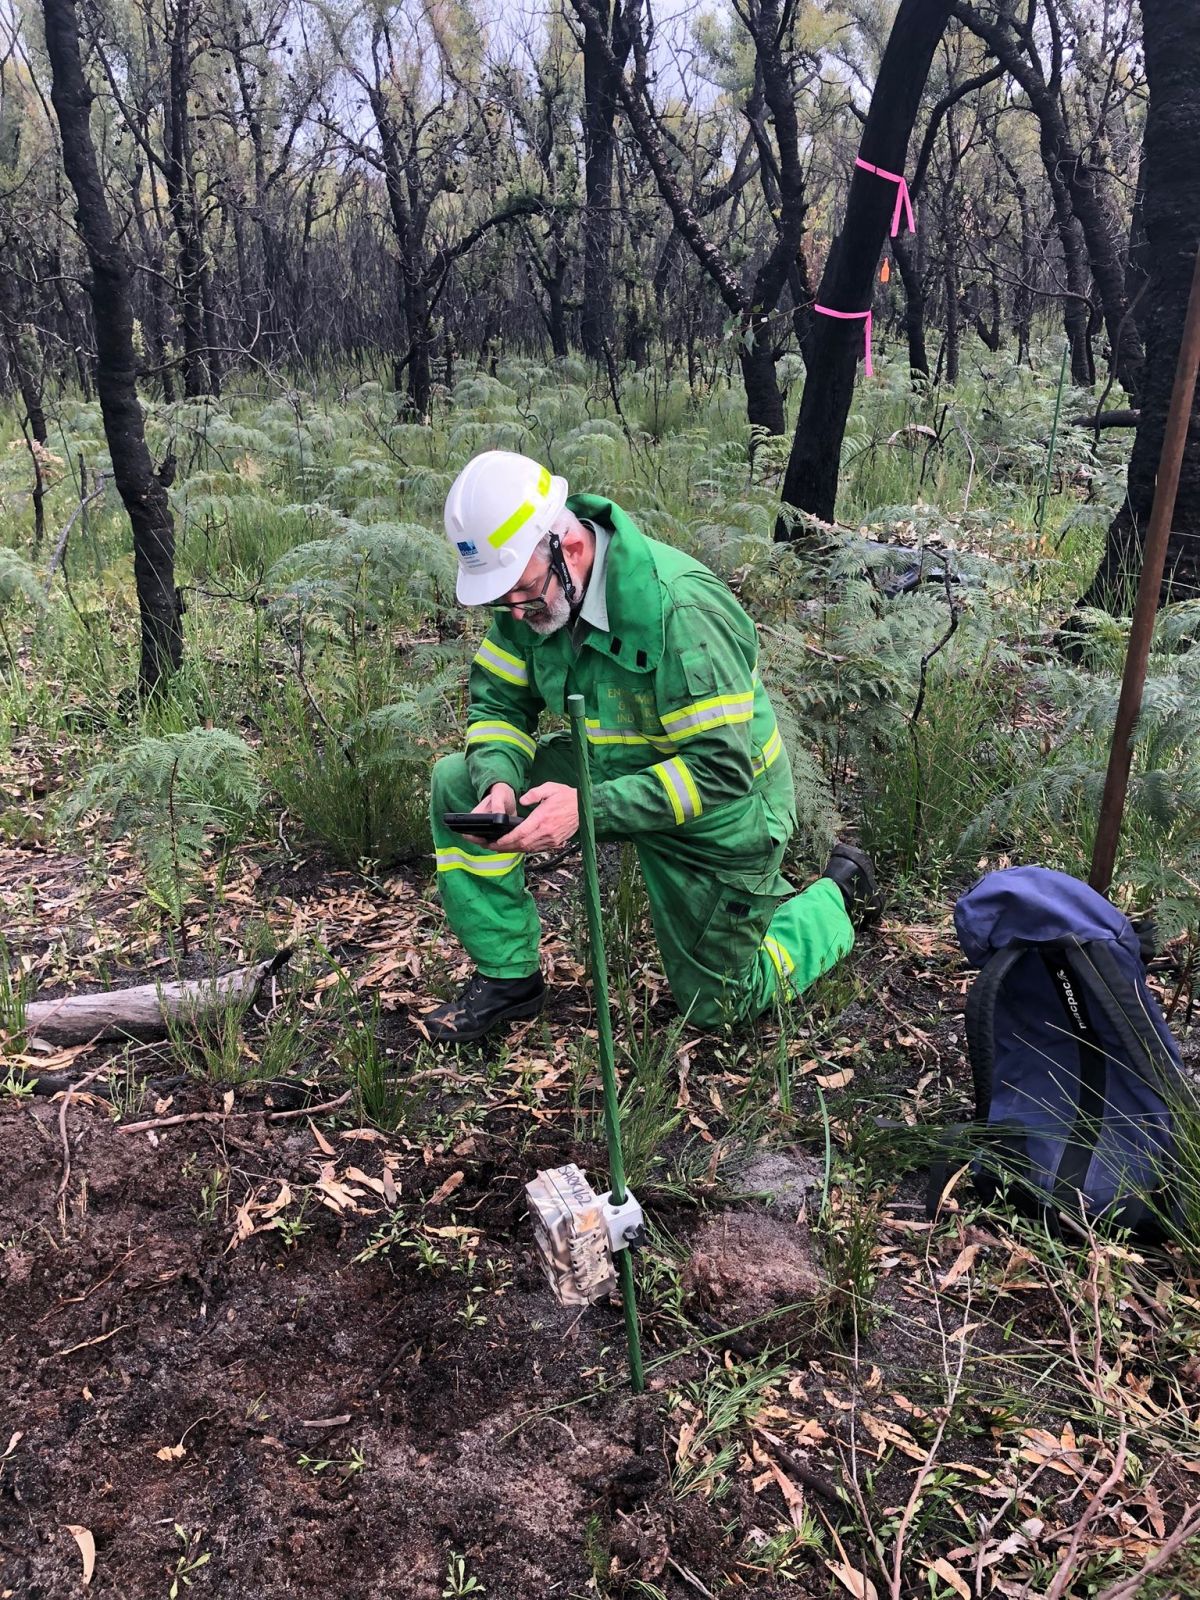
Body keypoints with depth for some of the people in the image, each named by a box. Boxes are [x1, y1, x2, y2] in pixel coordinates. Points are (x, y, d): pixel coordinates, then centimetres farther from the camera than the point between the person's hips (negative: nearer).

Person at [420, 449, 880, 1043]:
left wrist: (588, 807, -41)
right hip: (612, 769, 6)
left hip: (716, 809, -6)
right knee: (457, 783, -12)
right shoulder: (532, 588, -14)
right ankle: (507, 977, 0)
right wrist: (498, 782, -26)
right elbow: (498, 702, -4)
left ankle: (838, 891, 32)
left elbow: (723, 769, -34)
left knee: (719, 1005, 8)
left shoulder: (678, 608, -34)